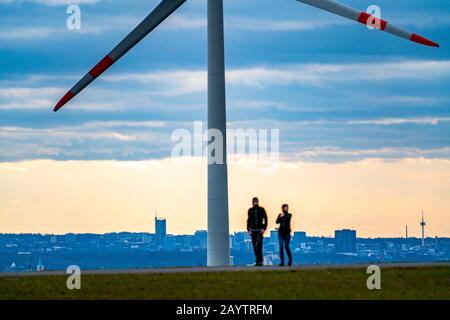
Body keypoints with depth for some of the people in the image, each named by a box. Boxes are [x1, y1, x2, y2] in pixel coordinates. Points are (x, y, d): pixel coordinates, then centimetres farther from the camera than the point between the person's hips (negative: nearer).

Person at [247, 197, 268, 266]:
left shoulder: (261, 209, 4)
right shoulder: (250, 210, 11)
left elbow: (265, 219, 4)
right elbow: (248, 220, 15)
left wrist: (264, 228, -6)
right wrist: (248, 229, 6)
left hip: (260, 230, -3)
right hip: (253, 230, 4)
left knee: (258, 245, -16)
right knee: (255, 246, 3)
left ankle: (259, 260, -17)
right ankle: (258, 260, 8)